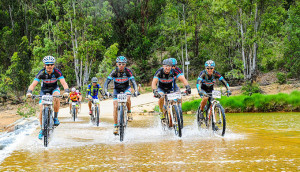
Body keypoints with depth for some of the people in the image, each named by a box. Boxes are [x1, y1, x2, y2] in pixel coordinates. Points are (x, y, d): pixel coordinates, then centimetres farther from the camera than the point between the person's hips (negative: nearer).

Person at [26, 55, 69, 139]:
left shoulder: (57, 72, -26)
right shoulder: (41, 73, -26)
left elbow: (64, 83, -34)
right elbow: (33, 84, -31)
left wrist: (66, 91, -54)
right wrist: (29, 92, -51)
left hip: (54, 88, -1)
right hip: (44, 89, 1)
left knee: (56, 97, -36)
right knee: (42, 109, -12)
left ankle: (55, 117, -17)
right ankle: (42, 129, 6)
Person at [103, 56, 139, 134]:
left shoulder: (128, 71, -22)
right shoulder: (114, 71, -23)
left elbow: (133, 81, -28)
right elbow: (107, 82, -28)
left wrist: (136, 91, -45)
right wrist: (106, 92, -44)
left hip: (126, 87, 0)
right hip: (117, 89, 1)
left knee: (127, 98, -34)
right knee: (115, 107, -11)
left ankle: (129, 112, -8)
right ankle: (115, 126, -2)